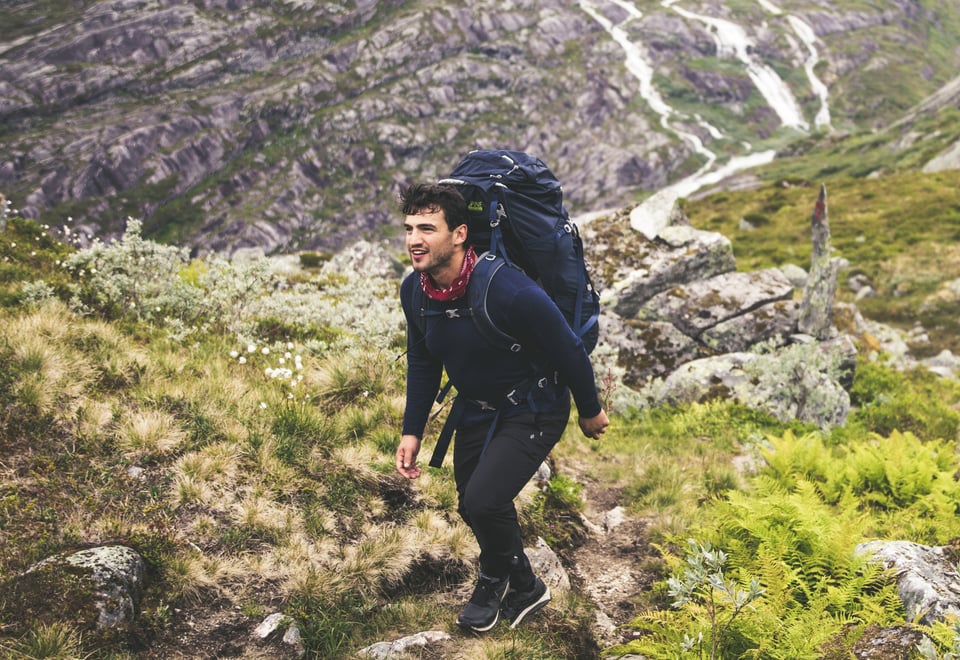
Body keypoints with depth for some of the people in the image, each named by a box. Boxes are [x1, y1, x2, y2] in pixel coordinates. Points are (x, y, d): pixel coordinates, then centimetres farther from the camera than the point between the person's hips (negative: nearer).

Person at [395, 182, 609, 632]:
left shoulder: (509, 292, -35)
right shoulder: (414, 290, -13)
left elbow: (570, 351, -20)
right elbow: (422, 362, 4)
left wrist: (590, 412, -7)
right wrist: (412, 431, 1)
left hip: (534, 409, -7)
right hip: (477, 408, 7)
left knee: (484, 500, -20)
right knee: (471, 506, 15)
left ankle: (496, 579, 14)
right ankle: (521, 587, 42)